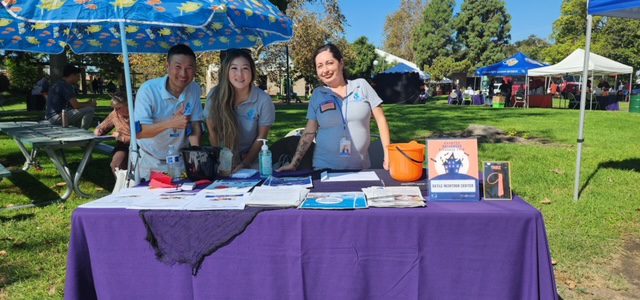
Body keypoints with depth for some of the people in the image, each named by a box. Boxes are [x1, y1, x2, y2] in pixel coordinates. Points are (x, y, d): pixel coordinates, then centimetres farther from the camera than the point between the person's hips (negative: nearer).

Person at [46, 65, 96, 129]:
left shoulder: (58, 84, 18)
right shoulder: (66, 86, -13)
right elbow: (75, 105, -20)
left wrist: (87, 103, 14)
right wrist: (90, 104, -3)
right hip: (58, 117, -11)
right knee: (90, 110, -17)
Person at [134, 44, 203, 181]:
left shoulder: (194, 90, -6)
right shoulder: (148, 90, -18)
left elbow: (195, 125, -2)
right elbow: (138, 131, -22)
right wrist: (170, 123, -37)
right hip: (149, 162, -3)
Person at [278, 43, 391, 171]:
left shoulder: (361, 85, 0)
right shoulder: (317, 94, 2)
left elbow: (380, 119, 0)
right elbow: (309, 133, 3)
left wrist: (388, 155, -6)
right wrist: (294, 163, -3)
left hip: (360, 167, 0)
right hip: (325, 167, 1)